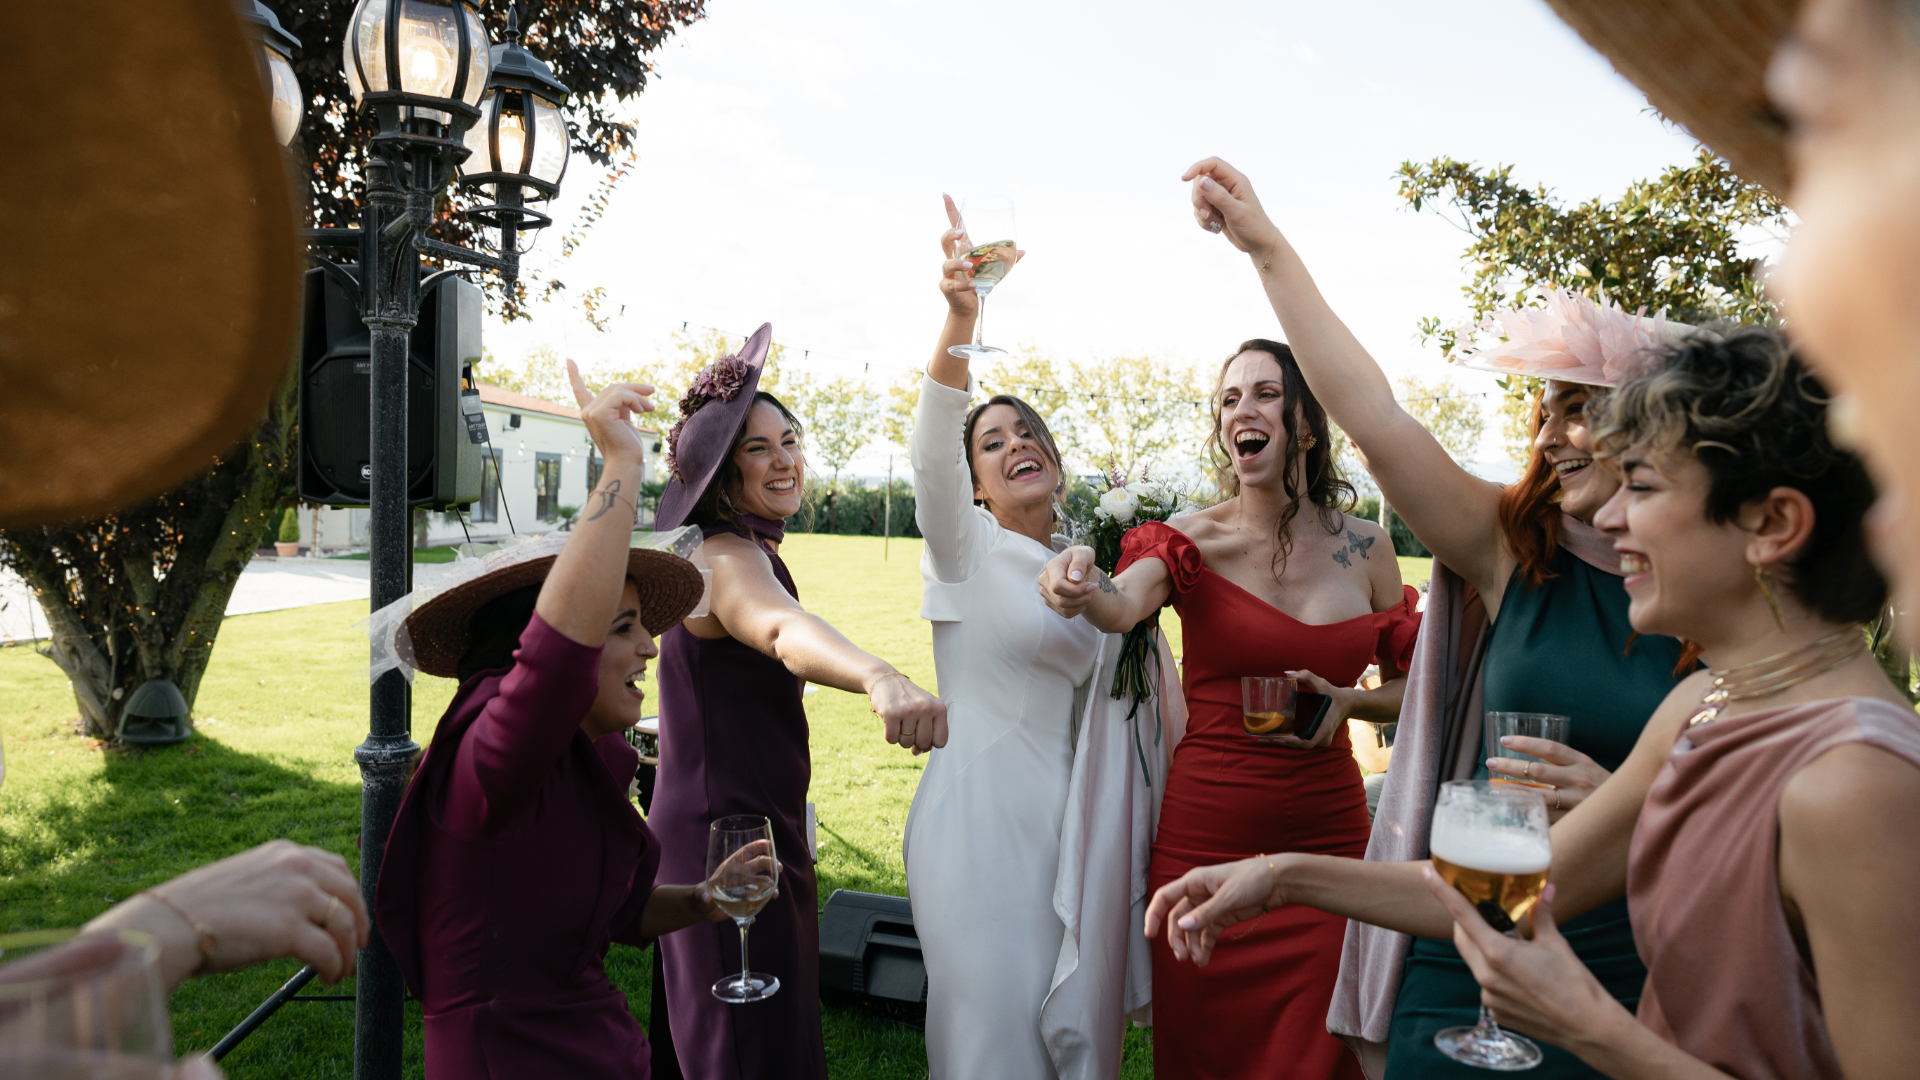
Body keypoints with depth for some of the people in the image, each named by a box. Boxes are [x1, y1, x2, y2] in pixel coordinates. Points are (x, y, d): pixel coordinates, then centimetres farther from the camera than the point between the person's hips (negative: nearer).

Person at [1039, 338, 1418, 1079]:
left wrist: (1346, 702, -8)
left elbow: (1408, 688, 12)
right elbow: (1123, 607, -28)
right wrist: (1085, 588, -50)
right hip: (1206, 831, -2)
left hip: (1329, 831, 2)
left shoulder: (1365, 547, 2)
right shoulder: (1193, 541, -6)